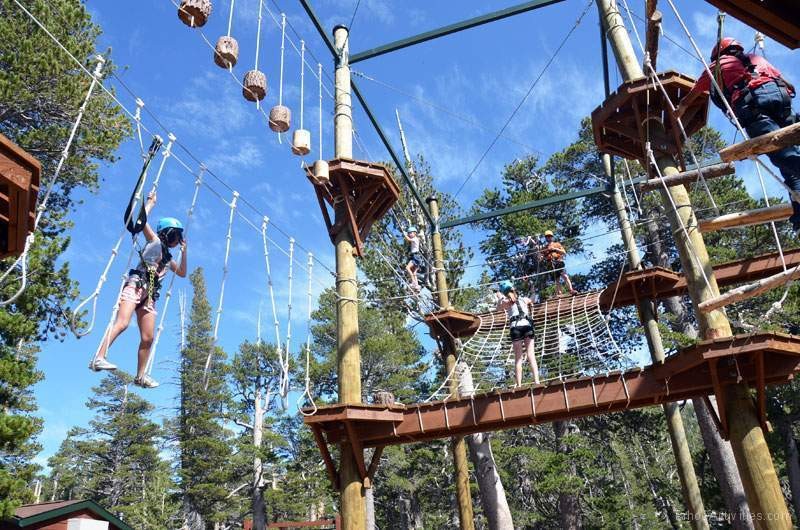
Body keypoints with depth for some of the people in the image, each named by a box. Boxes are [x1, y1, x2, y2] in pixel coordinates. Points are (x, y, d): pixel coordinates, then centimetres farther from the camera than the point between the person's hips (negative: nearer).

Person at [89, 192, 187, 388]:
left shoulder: (168, 259, 27)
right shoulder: (155, 242, 9)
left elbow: (182, 273, 35)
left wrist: (184, 252, 28)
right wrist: (151, 202, 10)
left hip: (149, 295, 7)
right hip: (135, 287, -7)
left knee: (147, 338, 2)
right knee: (122, 323, -28)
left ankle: (140, 376, 8)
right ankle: (99, 358, -37)